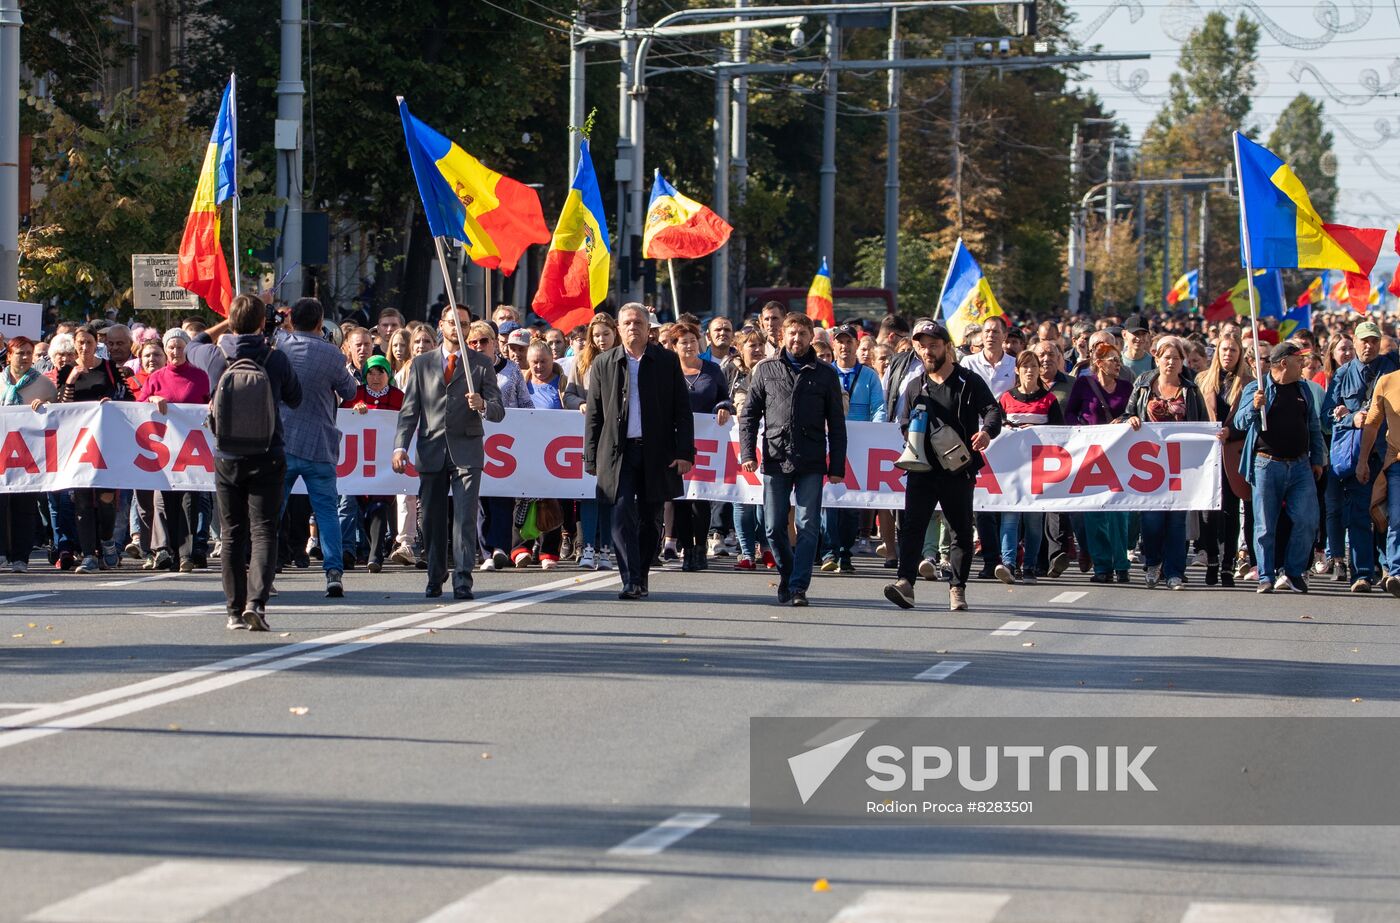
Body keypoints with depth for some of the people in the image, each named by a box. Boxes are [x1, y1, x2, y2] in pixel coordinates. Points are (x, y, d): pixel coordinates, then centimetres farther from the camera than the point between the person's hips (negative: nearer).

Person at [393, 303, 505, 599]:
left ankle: (462, 580, -13)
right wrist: (400, 446, -3)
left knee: (465, 517, -12)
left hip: (466, 452, -2)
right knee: (432, 519, 5)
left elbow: (498, 411, 3)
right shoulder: (421, 364, 12)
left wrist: (483, 406, -21)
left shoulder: (481, 364, 7)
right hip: (431, 452, 2)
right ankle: (435, 578, 18)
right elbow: (409, 411, 10)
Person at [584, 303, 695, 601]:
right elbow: (593, 414, 9)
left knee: (648, 519, 7)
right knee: (623, 515, -11)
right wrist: (591, 458, 5)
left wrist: (685, 452, -4)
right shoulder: (604, 364, 7)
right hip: (619, 451, 0)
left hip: (657, 453, 0)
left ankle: (641, 576, 22)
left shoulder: (667, 361, 5)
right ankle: (631, 581, -14)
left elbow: (682, 410, 5)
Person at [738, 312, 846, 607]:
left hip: (811, 464, -1)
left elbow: (836, 424, 8)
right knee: (774, 528, 3)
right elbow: (749, 414, 10)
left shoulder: (825, 374, 7)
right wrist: (748, 453, -1)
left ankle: (798, 586, -2)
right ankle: (787, 574, 23)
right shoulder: (766, 370, 8)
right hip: (775, 460, 1)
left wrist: (837, 466, 3)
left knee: (808, 527, -6)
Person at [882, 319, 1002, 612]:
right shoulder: (915, 387, 14)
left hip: (959, 470, -2)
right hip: (922, 470, 2)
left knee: (962, 531, 4)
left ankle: (957, 588, 12)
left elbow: (992, 410, -7)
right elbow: (904, 425, 18)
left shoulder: (970, 382, 3)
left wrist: (987, 431, -28)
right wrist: (914, 436, -5)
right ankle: (905, 582, -21)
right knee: (912, 525, -13)